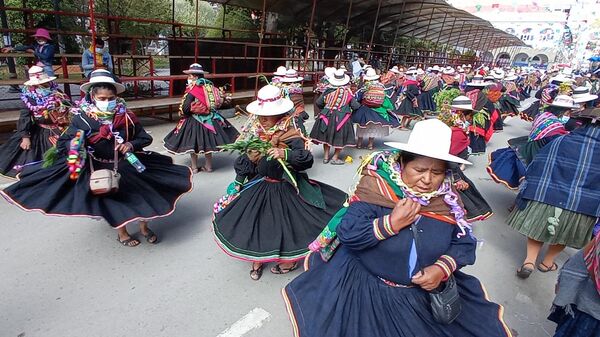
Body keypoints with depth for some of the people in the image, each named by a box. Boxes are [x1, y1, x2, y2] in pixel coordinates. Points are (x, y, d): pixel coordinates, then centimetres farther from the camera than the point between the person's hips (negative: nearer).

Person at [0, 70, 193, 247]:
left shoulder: (126, 117, -8)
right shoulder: (82, 118, -12)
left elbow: (145, 138, -1)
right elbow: (64, 142, -9)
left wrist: (131, 144, -19)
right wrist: (75, 147, -31)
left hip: (127, 165, 2)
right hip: (98, 169, -2)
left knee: (141, 193, 5)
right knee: (111, 199, 10)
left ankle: (144, 227, 29)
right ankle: (121, 232, 32)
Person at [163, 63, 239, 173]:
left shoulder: (193, 89, -17)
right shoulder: (210, 86, 3)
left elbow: (185, 107, -19)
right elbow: (219, 99, 10)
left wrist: (182, 113, 2)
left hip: (195, 120, -6)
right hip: (210, 118, 7)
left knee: (192, 143, 7)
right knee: (207, 142, 15)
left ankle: (194, 167, 16)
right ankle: (208, 166, 24)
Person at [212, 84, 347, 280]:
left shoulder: (290, 135, -16)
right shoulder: (254, 134, 0)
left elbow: (306, 160, -26)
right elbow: (244, 163, 8)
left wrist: (285, 154, -39)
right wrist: (237, 183, 7)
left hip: (285, 189, -4)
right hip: (258, 188, 5)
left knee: (287, 225, 4)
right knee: (253, 222, 9)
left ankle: (291, 259, 34)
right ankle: (257, 259, 35)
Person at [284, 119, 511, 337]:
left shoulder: (448, 200, -8)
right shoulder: (375, 187, -21)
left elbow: (464, 243, -1)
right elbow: (348, 234, -24)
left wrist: (443, 268, -19)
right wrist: (391, 224, -32)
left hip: (427, 293, 4)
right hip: (367, 289, -4)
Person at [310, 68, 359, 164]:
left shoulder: (328, 90, 2)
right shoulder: (347, 92, -4)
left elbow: (318, 103, 8)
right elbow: (355, 106, -3)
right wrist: (358, 105, 20)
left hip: (327, 116, 3)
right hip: (341, 118, -3)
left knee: (327, 135, 16)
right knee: (341, 138, 9)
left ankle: (326, 157, 22)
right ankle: (335, 158, 10)